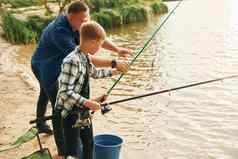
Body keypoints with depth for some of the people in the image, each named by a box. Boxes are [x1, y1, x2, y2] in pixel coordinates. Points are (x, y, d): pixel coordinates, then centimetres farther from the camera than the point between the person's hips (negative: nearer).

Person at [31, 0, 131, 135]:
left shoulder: (77, 25, -13)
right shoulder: (60, 32, -39)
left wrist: (117, 49, -24)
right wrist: (113, 63, -45)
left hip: (53, 65, 10)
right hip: (44, 67, -10)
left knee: (45, 94, 28)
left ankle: (40, 124, 52)